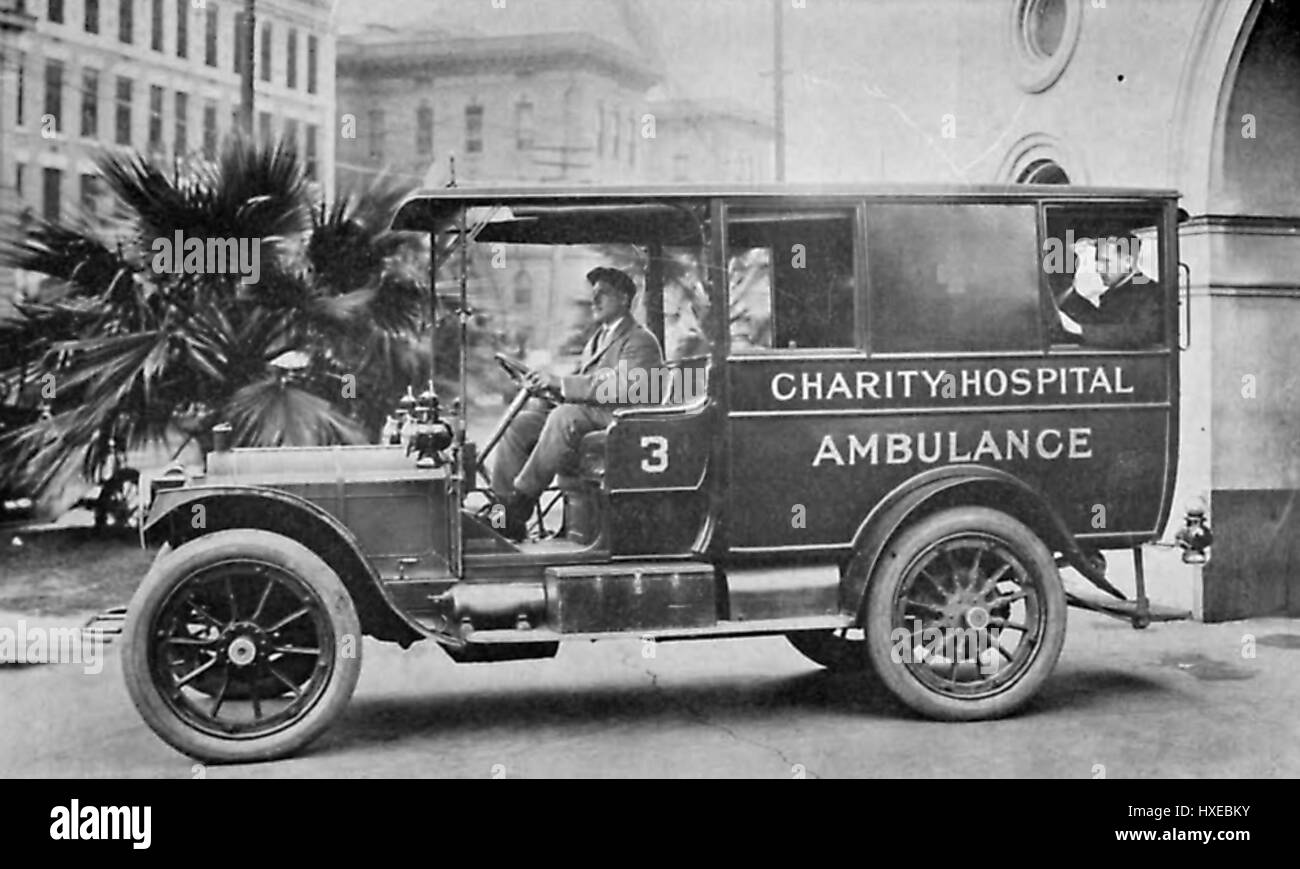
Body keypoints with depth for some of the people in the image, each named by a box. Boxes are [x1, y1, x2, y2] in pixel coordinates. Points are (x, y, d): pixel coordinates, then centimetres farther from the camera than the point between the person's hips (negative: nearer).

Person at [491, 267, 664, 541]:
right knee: (517, 424, -10)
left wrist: (559, 383, -23)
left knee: (564, 416, -37)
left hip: (617, 418, -9)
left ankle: (522, 498, -30)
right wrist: (545, 383, 0)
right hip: (579, 413, 9)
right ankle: (505, 510, -15)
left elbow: (620, 388, -20)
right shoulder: (597, 338, 28)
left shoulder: (640, 341, -2)